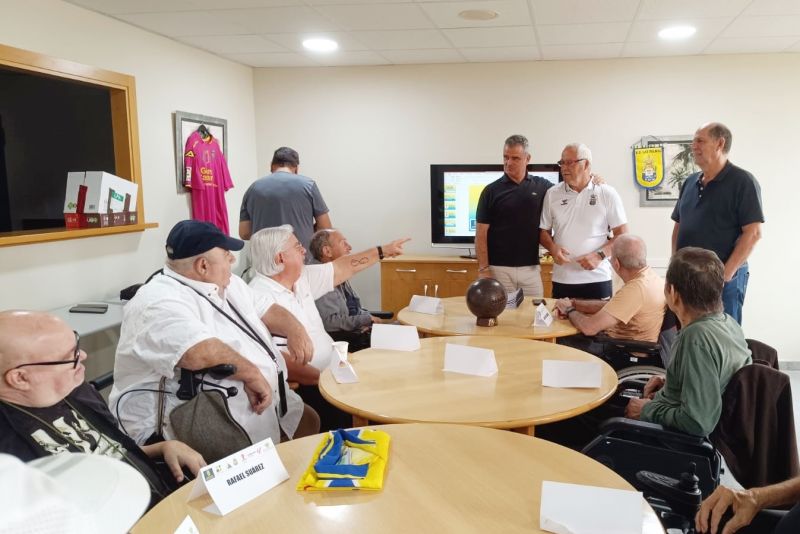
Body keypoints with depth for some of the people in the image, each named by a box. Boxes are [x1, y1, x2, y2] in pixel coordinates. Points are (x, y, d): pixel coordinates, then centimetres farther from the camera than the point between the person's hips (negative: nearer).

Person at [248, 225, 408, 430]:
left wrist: (383, 251, 27)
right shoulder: (261, 297, -18)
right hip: (304, 387, -9)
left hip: (332, 369, 9)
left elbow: (341, 269, 21)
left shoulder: (301, 277, 9)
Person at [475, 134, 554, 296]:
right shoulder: (491, 191, -1)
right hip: (499, 268, -2)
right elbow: (481, 234, -2)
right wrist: (483, 269, -10)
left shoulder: (541, 186, 5)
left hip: (531, 268, 2)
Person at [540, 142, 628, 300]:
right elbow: (544, 231, 12)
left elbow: (622, 234, 0)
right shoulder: (552, 194, 6)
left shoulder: (607, 193, -1)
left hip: (597, 279, -2)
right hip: (562, 280, 2)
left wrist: (599, 255, -15)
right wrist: (553, 248, -9)